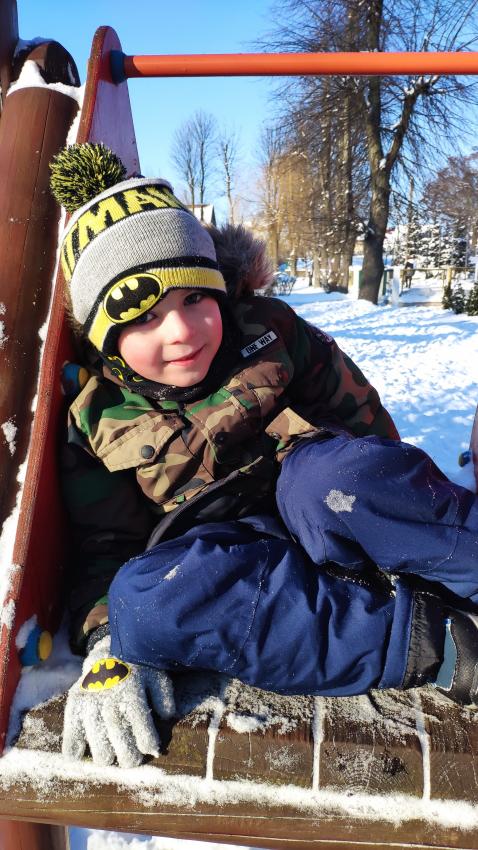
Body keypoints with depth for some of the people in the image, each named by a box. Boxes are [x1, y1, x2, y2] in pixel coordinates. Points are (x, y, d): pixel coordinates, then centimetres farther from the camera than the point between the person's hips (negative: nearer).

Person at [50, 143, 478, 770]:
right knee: (142, 596, -34)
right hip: (246, 567, 2)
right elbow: (102, 548, 1)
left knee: (331, 472, -36)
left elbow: (357, 413, 8)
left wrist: (397, 502, 6)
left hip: (333, 526, -1)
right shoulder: (99, 419, 1)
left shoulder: (267, 332, 0)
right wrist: (109, 645, -15)